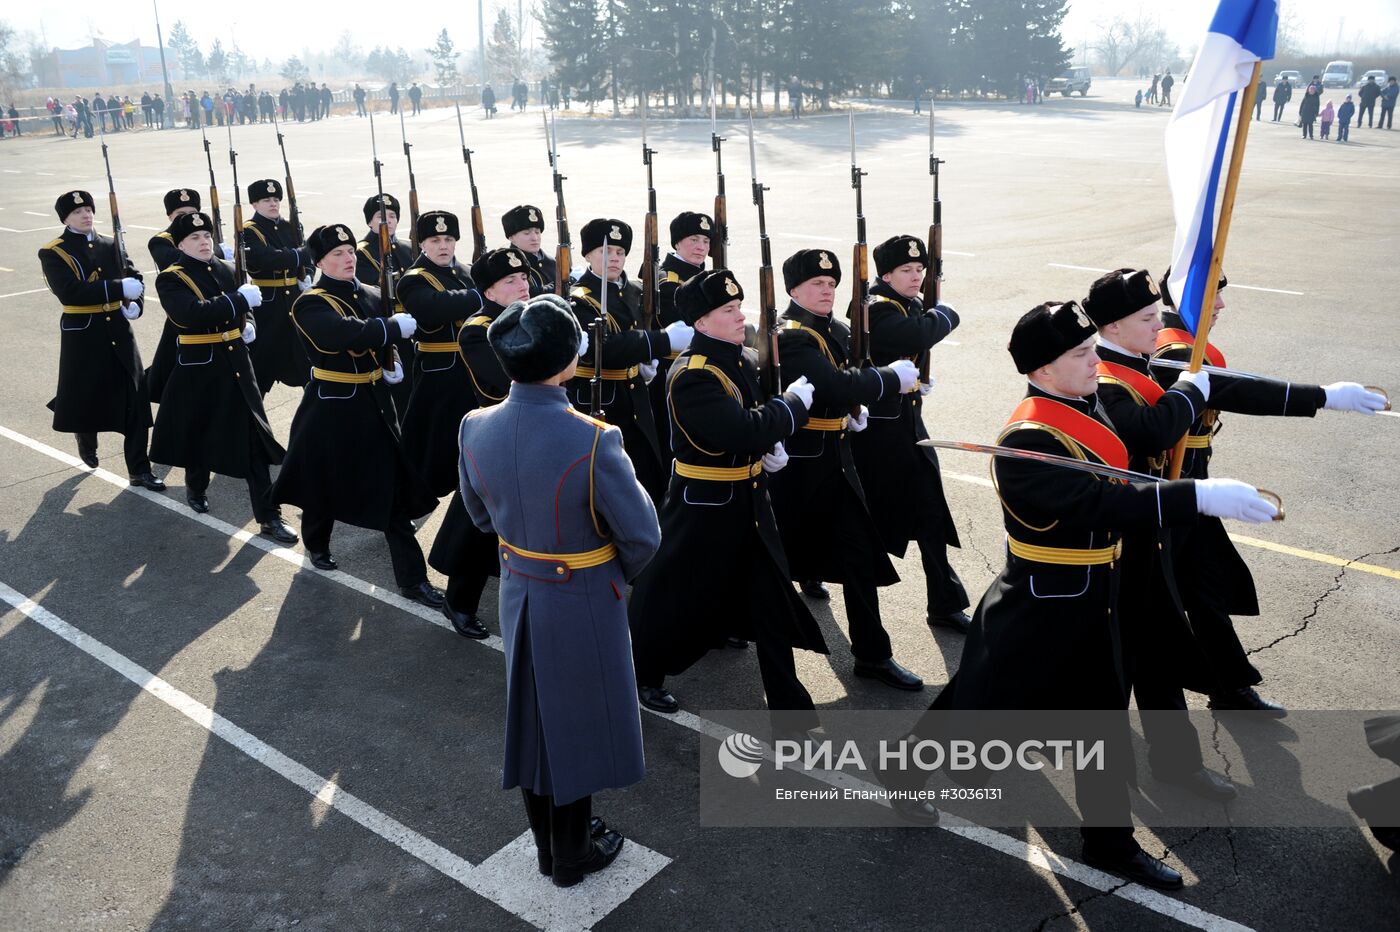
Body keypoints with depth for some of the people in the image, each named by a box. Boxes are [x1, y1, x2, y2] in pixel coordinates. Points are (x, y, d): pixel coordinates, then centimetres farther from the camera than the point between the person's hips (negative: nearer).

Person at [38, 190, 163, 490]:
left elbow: (134, 276, 14)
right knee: (86, 396, 10)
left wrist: (135, 303, -8)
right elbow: (69, 292, -21)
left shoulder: (111, 245, 9)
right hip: (83, 336, -3)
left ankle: (139, 470, 4)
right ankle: (86, 442, 44)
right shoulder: (52, 253, -7)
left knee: (135, 401, -2)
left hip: (119, 331, 3)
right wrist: (119, 288, -28)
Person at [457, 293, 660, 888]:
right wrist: (617, 572, 2)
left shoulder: (476, 429, -13)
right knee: (577, 722, 15)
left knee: (532, 716, 22)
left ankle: (546, 843, 42)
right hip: (583, 601, -5)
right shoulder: (593, 442, -30)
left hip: (517, 593, 5)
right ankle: (573, 856, 35)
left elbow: (481, 515, 4)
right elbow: (643, 536, -18)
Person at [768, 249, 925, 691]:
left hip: (835, 458, 8)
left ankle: (872, 654, 15)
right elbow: (837, 386, -31)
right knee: (779, 550, 10)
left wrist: (856, 409, 1)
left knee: (859, 552, 6)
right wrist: (892, 378, -19)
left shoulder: (836, 330, 9)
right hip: (798, 464, -7)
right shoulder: (789, 337, -18)